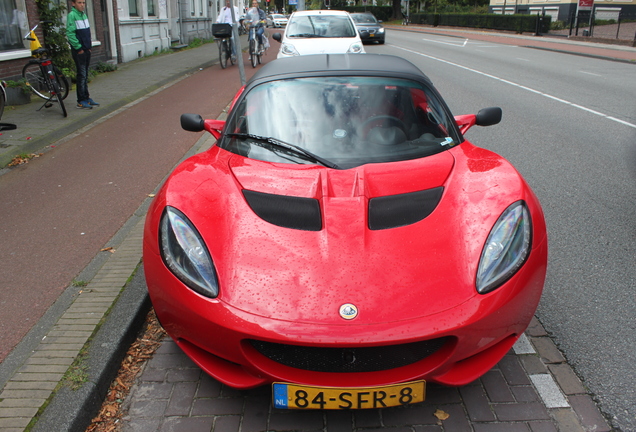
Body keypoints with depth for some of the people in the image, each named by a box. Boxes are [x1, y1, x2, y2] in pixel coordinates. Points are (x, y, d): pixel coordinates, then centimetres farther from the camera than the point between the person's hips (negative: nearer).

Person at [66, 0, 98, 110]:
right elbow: (70, 33, -17)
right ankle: (81, 101, -2)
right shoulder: (72, 15, -11)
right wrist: (78, 47, -17)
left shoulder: (84, 14, 12)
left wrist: (89, 46, 12)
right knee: (81, 75, -6)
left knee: (85, 75, 12)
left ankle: (86, 97, 19)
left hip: (86, 50, 7)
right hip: (78, 51, -7)